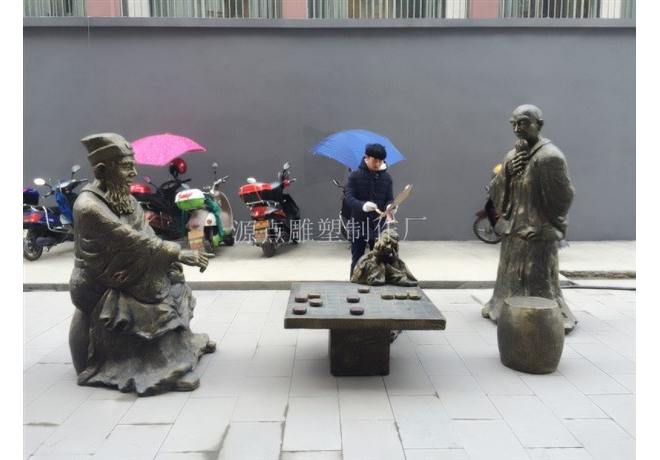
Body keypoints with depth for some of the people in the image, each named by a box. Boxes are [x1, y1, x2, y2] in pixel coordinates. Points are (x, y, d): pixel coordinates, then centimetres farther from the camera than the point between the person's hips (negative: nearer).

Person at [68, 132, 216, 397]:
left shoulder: (125, 199, 2)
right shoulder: (88, 206, -23)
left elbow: (145, 237, -4)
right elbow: (133, 242, -27)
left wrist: (175, 254, -20)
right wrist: (178, 253, -25)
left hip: (128, 275, 7)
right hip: (101, 290, -7)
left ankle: (182, 342, 11)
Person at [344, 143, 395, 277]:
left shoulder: (386, 177, 3)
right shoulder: (355, 176, -5)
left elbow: (390, 198, 3)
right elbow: (348, 198, -12)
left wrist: (390, 206, -22)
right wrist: (362, 205, -32)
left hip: (378, 226, 2)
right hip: (358, 225, -2)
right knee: (357, 260, 7)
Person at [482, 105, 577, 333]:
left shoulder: (550, 156, -15)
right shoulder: (512, 155, 10)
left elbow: (563, 198, -12)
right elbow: (494, 193, 7)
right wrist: (506, 172, -10)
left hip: (538, 233, -7)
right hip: (513, 232, 8)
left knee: (538, 285, 1)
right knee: (510, 279, 20)